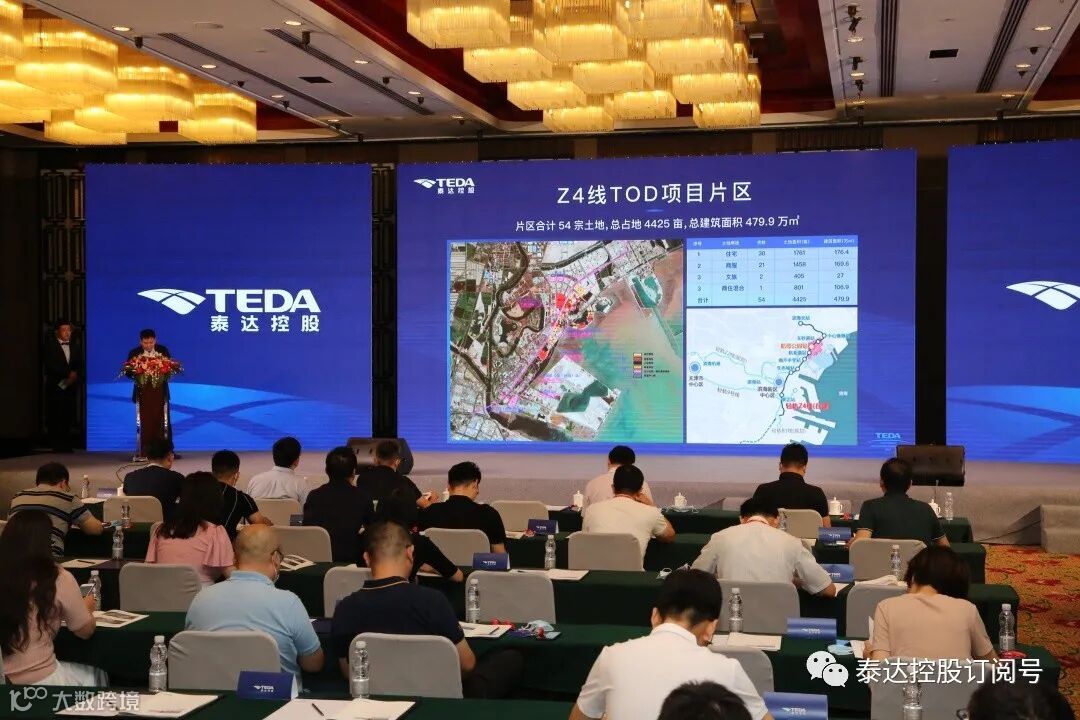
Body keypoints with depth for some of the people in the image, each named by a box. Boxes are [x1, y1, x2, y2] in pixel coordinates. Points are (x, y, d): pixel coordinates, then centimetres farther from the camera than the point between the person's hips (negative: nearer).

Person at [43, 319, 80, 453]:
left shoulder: (74, 347, 17)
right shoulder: (50, 346, 3)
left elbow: (79, 365, 9)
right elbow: (51, 365, -9)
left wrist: (74, 374, -12)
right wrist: (68, 374, -16)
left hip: (70, 386, 4)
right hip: (56, 386, -4)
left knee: (68, 417, -1)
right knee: (55, 418, -6)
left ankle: (66, 446, 1)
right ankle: (57, 446, -2)